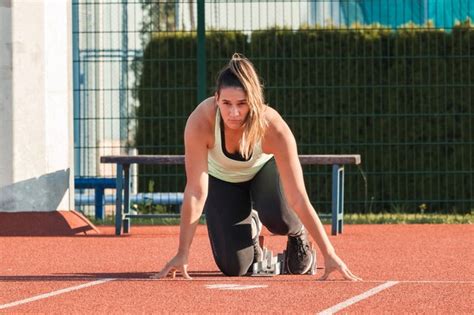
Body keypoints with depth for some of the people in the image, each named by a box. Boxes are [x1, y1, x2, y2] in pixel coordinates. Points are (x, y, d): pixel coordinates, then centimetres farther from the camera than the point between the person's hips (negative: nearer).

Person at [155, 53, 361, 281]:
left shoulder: (273, 128, -38)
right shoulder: (200, 122, -38)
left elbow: (298, 199, -36)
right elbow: (196, 192, -34)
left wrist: (329, 255, -38)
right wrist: (182, 254, -36)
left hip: (264, 168, -1)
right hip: (222, 178, 1)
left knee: (276, 216, -35)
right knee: (233, 267, -12)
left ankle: (298, 234, 4)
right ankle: (248, 229, 25)